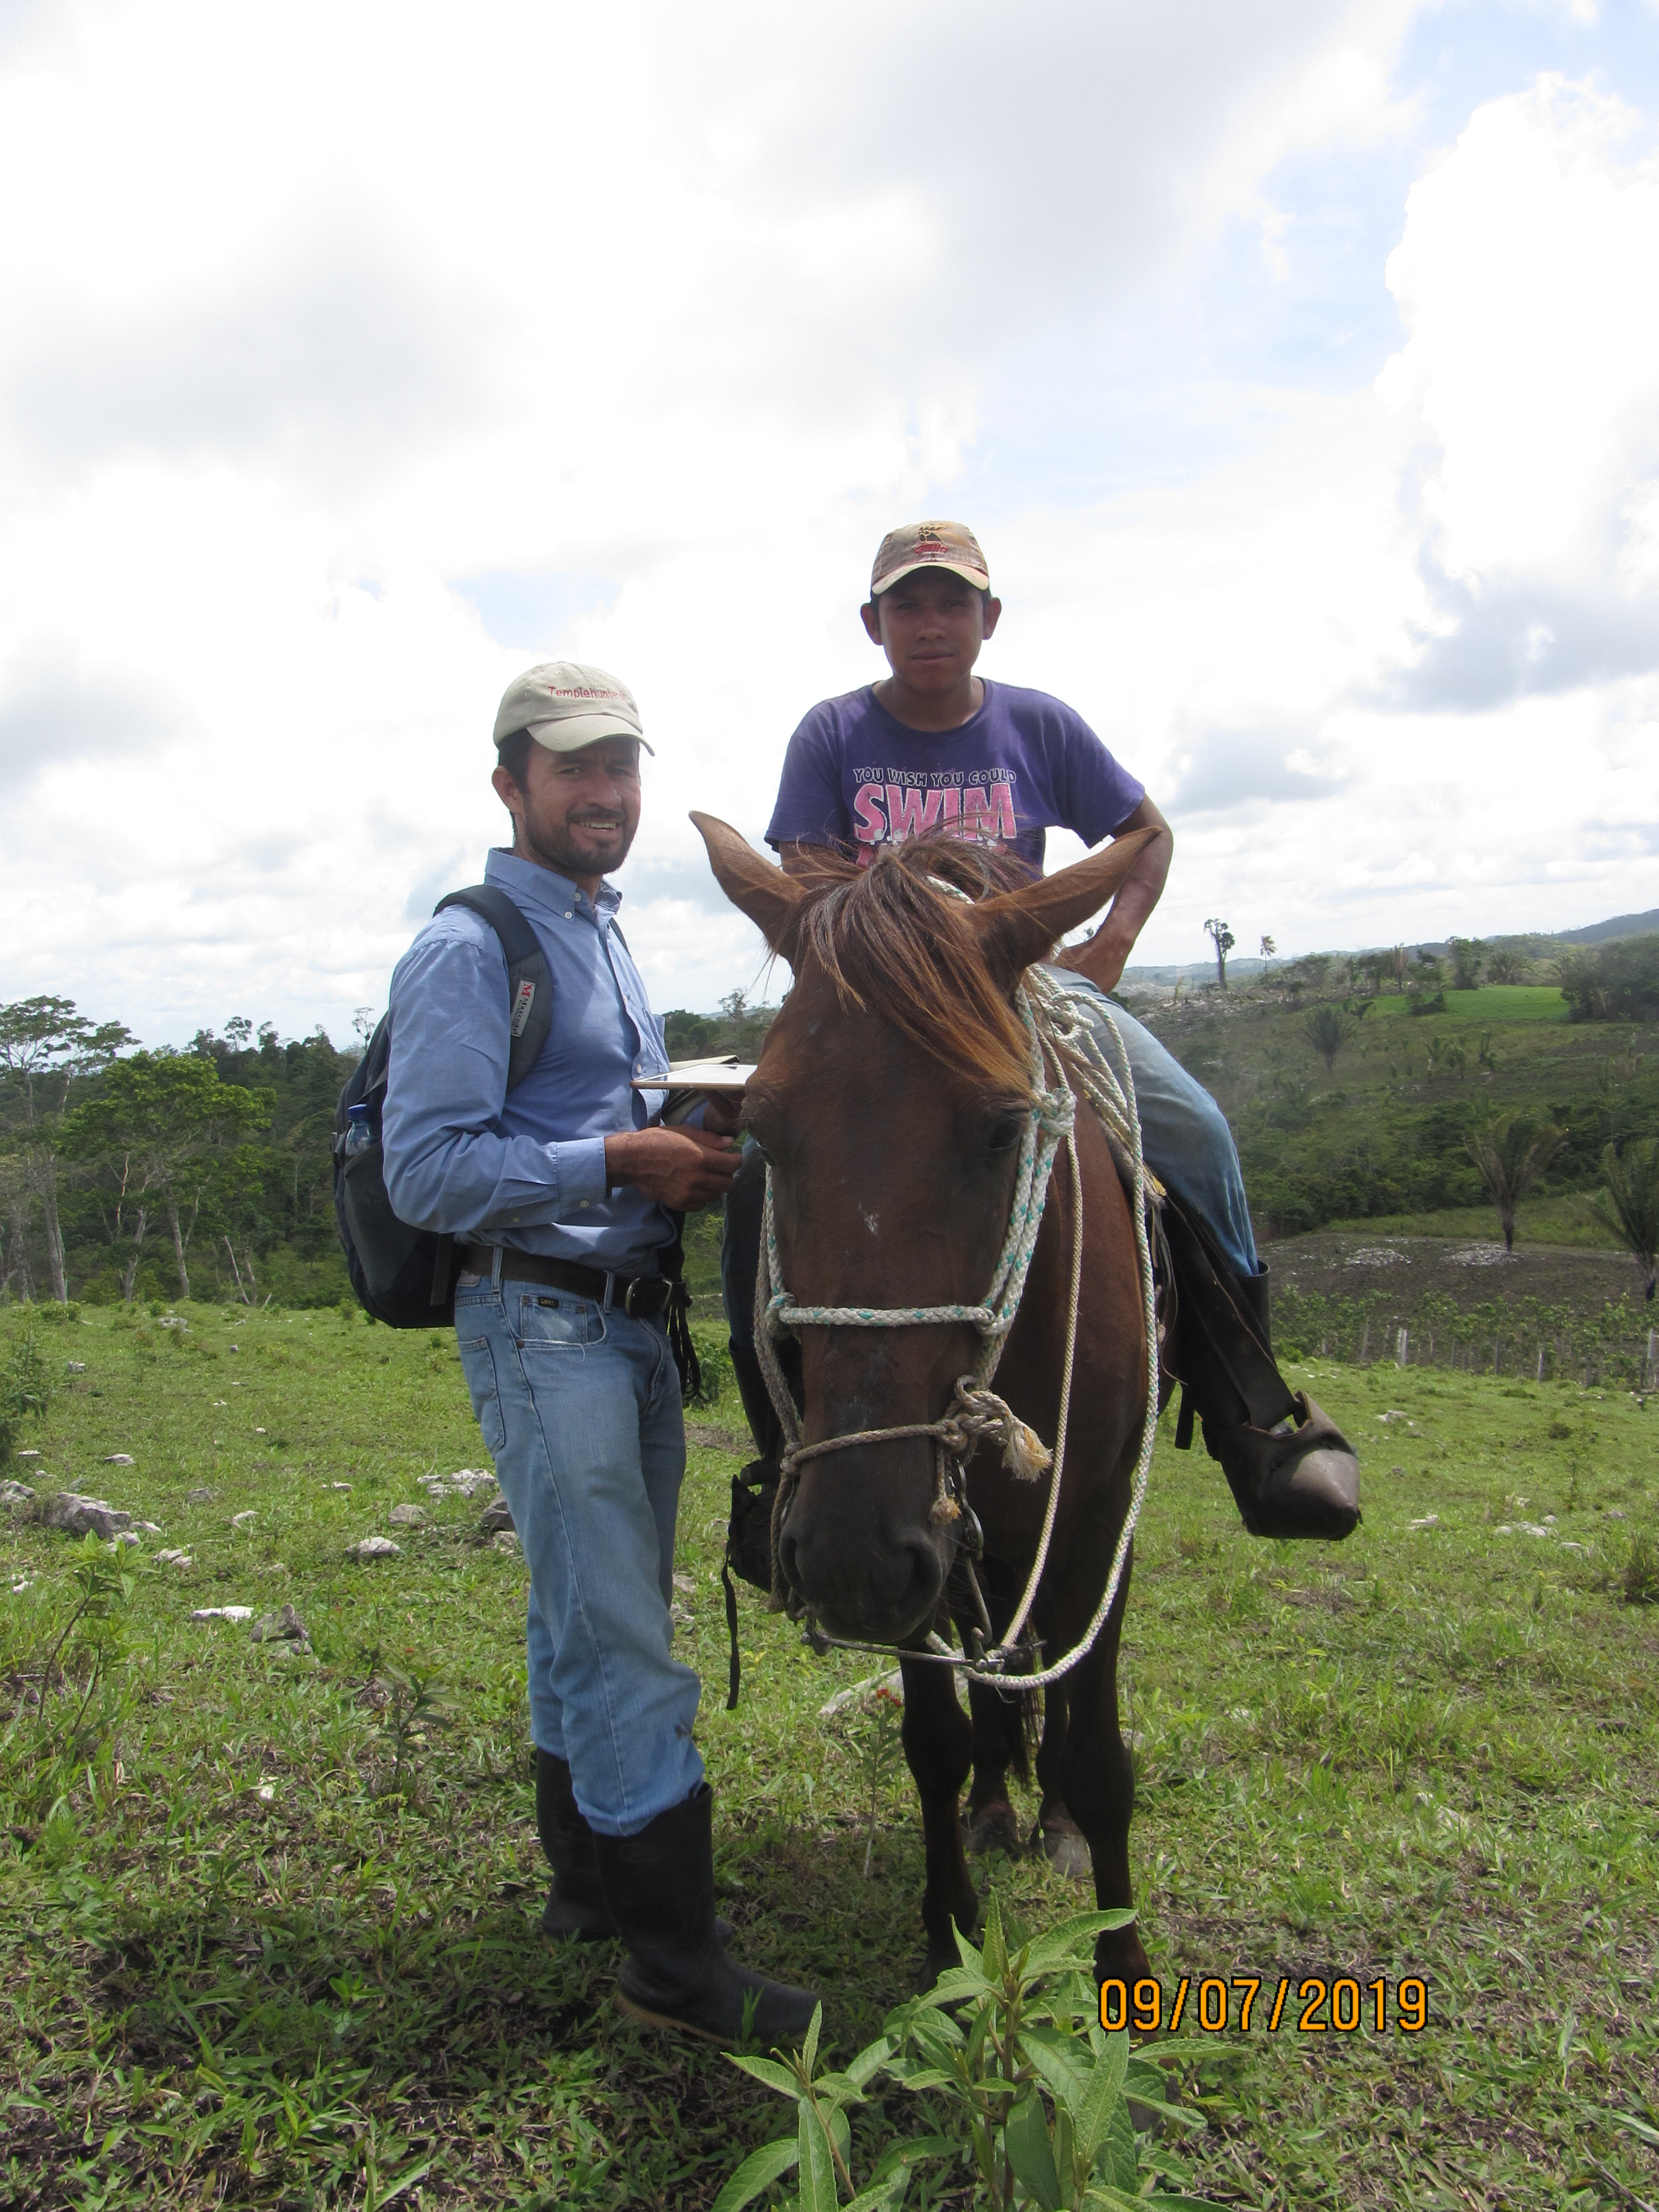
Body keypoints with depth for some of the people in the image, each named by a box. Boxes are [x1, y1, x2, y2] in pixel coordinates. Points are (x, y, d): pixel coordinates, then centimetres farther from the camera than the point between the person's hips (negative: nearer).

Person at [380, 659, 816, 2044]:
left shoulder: (606, 939, 17)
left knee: (591, 1619, 18)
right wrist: (621, 1160, -22)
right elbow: (426, 1171, -19)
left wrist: (693, 1148, 7)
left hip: (632, 1318, 9)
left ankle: (590, 1873, 34)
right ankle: (675, 1961, 7)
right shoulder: (473, 952, -12)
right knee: (624, 1646, -5)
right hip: (543, 1321, -9)